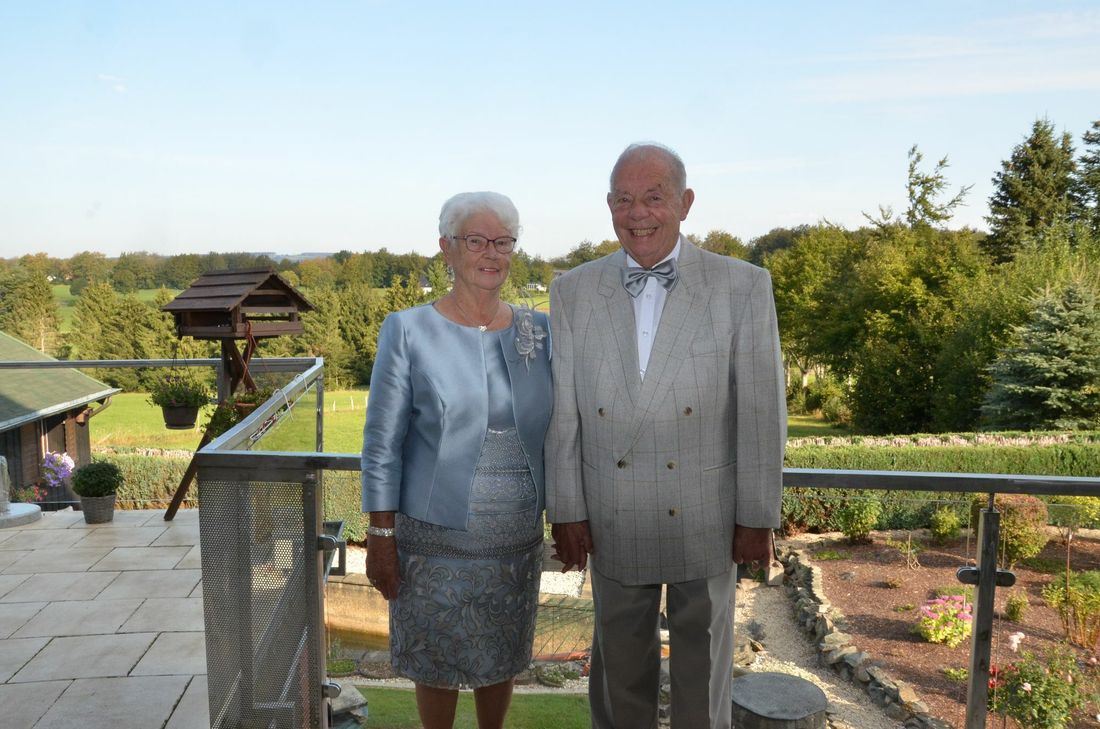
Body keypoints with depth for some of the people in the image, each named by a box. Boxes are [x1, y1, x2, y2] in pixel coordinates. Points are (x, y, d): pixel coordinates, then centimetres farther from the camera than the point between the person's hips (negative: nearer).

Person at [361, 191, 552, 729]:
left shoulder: (538, 331, 1)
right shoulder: (408, 332, -9)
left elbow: (556, 432, 8)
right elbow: (382, 444, -7)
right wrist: (381, 537, -8)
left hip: (517, 539, 3)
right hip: (436, 539, -3)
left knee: (501, 660, 19)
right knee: (438, 663, 13)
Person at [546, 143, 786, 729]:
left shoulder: (744, 288, -8)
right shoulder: (574, 291, -2)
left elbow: (760, 411, -7)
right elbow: (563, 412, -1)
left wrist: (757, 517, -6)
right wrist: (565, 511, 0)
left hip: (706, 522, -1)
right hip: (613, 523, 2)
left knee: (702, 675, 17)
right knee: (619, 669, 19)